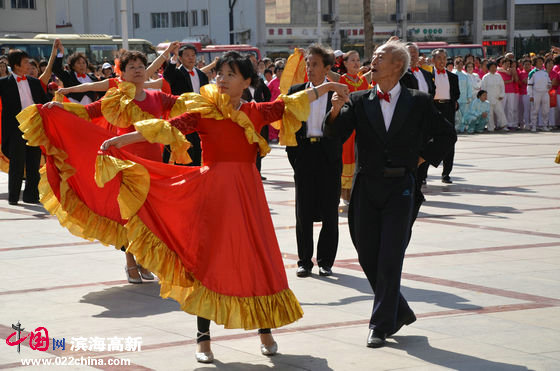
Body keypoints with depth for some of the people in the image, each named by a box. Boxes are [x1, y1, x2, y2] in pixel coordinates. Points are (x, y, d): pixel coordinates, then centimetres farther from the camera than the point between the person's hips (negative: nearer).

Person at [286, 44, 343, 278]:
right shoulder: (296, 91, 7)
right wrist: (293, 155, 1)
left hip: (329, 155, -2)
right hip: (304, 154, 2)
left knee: (329, 211, 4)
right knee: (303, 211, 4)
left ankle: (325, 261, 13)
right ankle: (304, 261, 12)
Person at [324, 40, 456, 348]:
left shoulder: (418, 102, 1)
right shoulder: (359, 101, 4)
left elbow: (446, 135, 12)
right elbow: (336, 134, -8)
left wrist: (422, 158, 4)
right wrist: (337, 110, -25)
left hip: (399, 187, -3)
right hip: (366, 187, 3)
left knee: (389, 259, -4)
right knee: (368, 256, 7)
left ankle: (381, 325, 5)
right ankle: (400, 312, 26)